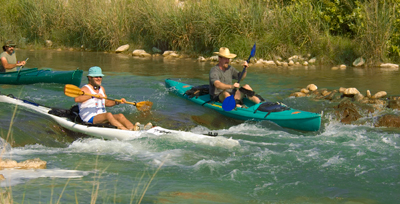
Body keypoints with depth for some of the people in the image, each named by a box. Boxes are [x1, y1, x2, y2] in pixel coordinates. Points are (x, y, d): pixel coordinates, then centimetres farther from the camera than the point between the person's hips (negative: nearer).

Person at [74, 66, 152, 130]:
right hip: (90, 119, -8)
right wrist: (93, 96, -38)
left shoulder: (101, 89, 19)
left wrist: (117, 102, 10)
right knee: (108, 114, -33)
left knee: (120, 116, -15)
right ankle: (125, 130, -52)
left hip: (102, 117, 8)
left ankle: (132, 127, -40)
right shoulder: (85, 89, -7)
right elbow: (77, 99, -28)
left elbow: (106, 103, 29)